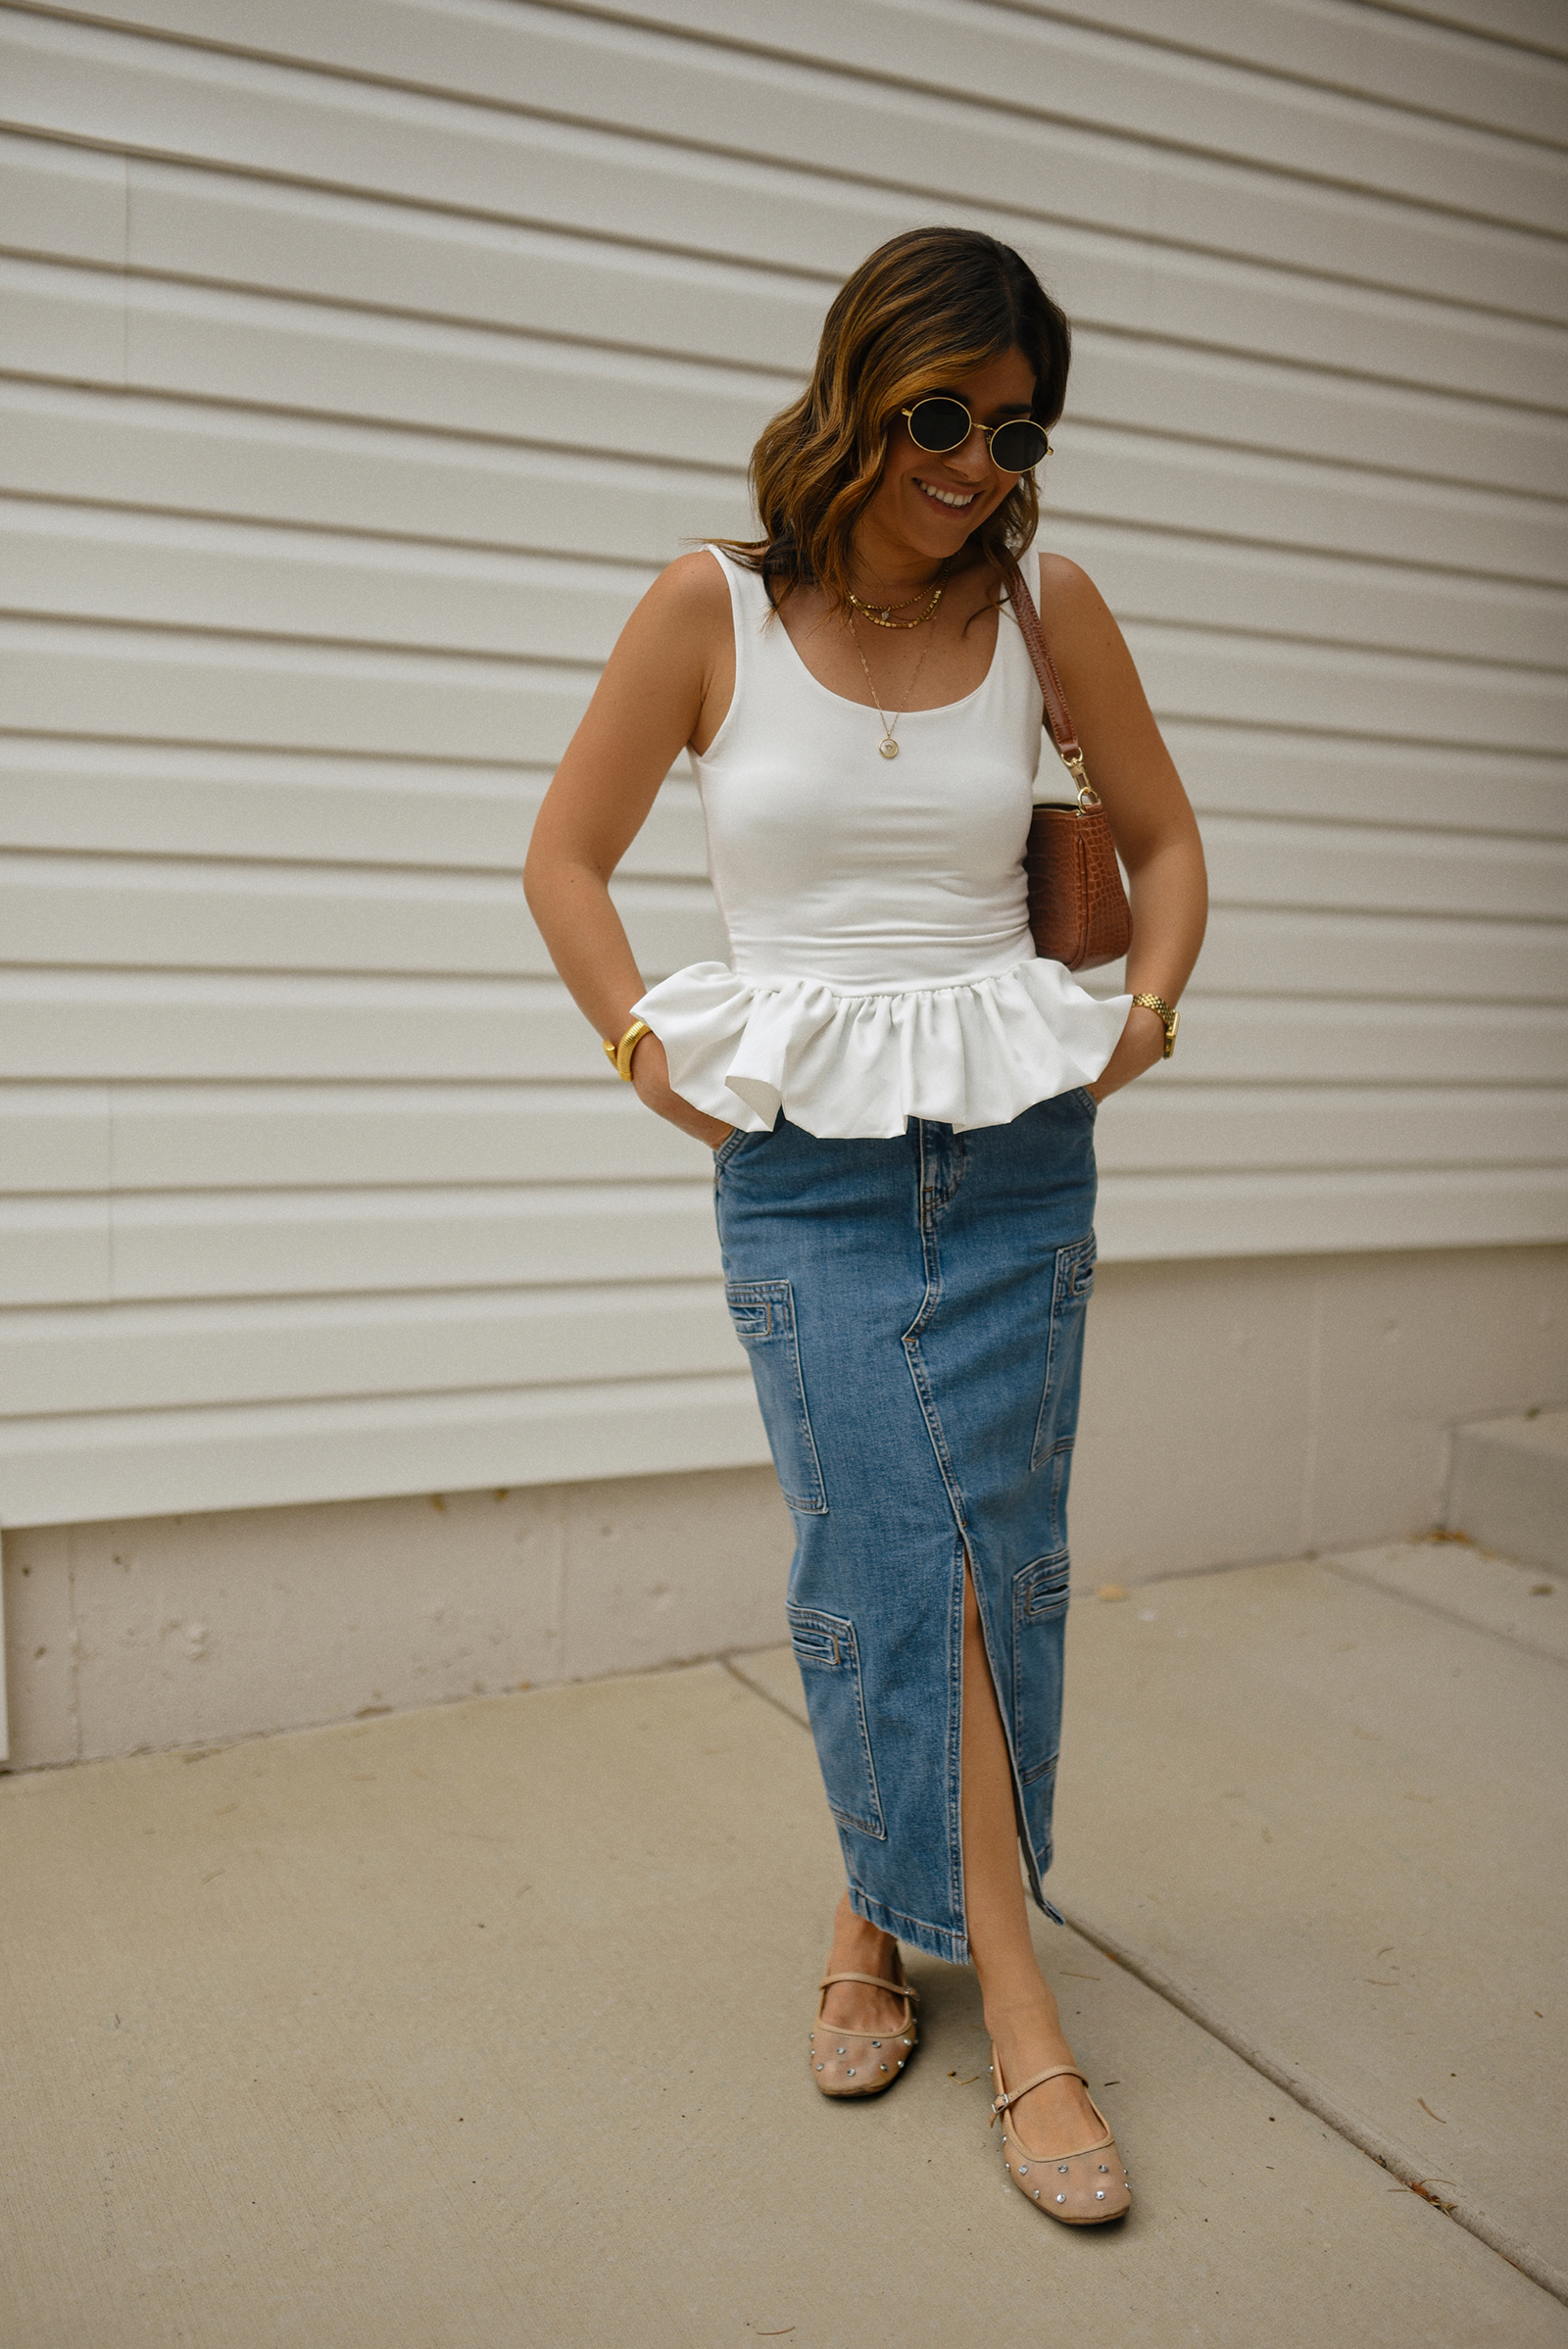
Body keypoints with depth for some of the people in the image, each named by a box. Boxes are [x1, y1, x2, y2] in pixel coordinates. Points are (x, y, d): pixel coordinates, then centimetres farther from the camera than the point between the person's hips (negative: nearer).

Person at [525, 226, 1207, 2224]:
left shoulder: (1044, 602, 4)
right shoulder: (710, 608, -2)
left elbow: (1163, 838, 16)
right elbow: (566, 858, 6)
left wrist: (1147, 1008, 3)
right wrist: (646, 1047, -3)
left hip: (1019, 1158, 3)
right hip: (802, 1166, -2)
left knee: (988, 1563, 5)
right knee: (902, 1562, -7)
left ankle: (880, 1912, 29)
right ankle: (1021, 2018, 7)